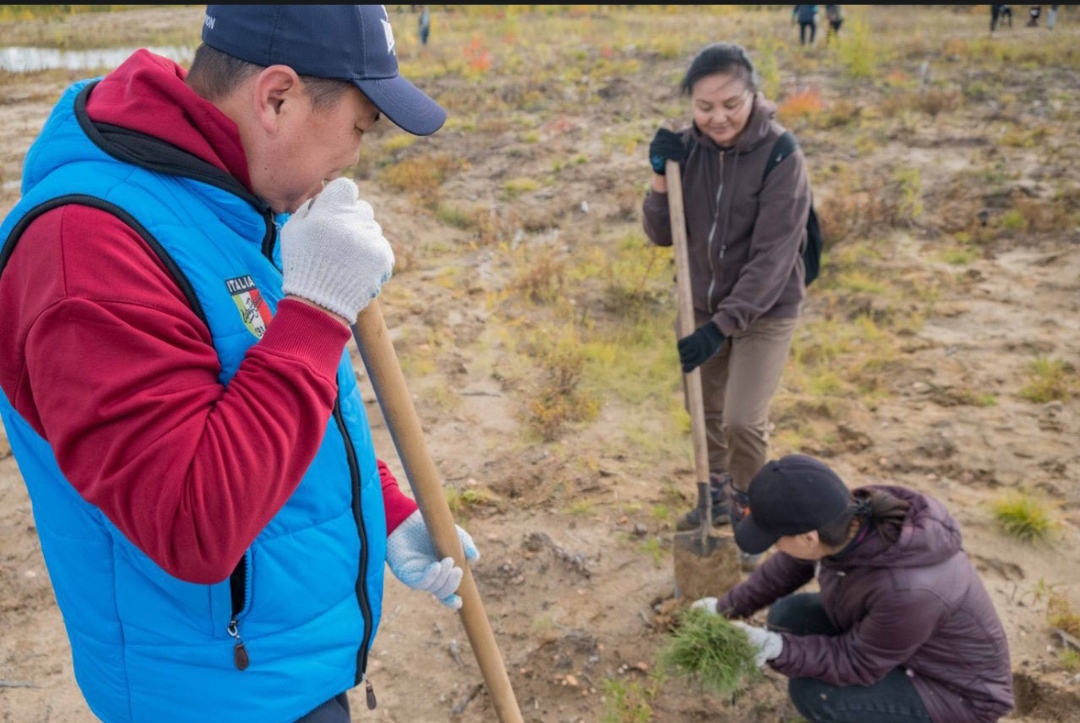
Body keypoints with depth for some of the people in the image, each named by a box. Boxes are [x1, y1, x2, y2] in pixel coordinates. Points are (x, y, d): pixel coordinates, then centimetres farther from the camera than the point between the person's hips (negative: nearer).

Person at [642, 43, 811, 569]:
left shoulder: (781, 156, -21)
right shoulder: (688, 147, -7)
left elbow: (772, 257, -24)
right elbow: (662, 236, -3)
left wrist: (722, 326, -29)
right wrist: (662, 179, -20)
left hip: (765, 309, -5)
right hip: (705, 304, 5)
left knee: (742, 420, -10)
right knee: (705, 408, 16)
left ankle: (749, 512, 18)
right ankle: (718, 496, 40)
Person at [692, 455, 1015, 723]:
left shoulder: (905, 590, -41)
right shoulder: (850, 517, -20)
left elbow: (857, 663, -24)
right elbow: (791, 565, -1)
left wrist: (777, 649, -31)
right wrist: (730, 606, 3)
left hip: (952, 688, -7)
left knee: (812, 692, -21)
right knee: (788, 615, -3)